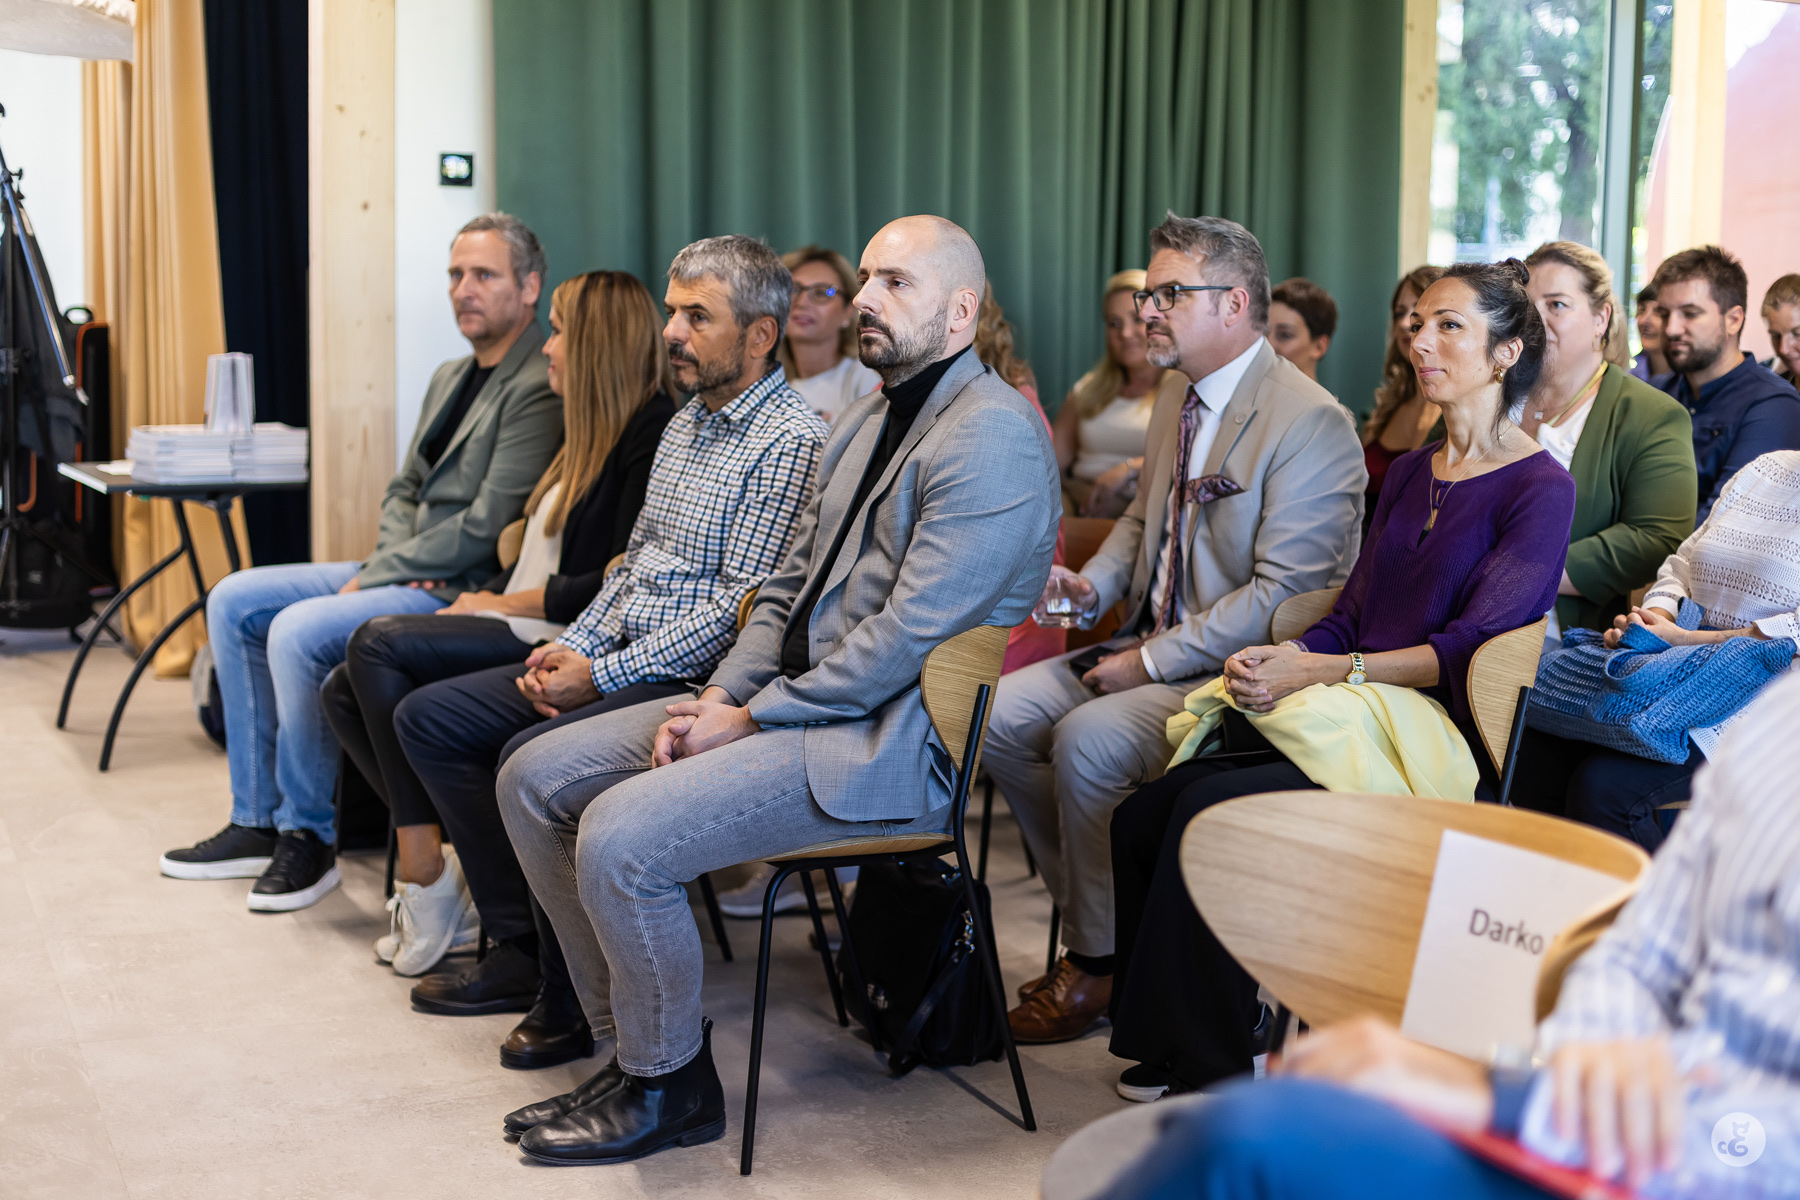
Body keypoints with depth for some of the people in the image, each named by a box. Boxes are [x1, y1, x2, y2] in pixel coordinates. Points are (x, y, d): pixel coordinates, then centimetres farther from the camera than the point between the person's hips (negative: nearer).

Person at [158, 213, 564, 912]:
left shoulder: (538, 389, -15)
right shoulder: (451, 378, 17)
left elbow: (486, 527, -21)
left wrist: (374, 575, -15)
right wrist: (393, 556, -2)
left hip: (467, 590, -10)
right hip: (406, 572, 10)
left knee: (299, 630, -26)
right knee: (233, 602, 4)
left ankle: (308, 836, -9)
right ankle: (255, 821, 7)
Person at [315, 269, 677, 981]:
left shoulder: (653, 437, -10)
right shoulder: (591, 435, 21)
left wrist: (508, 602, -11)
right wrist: (470, 603, 6)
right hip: (516, 631, 10)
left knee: (379, 643, -21)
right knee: (345, 691, -4)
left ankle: (423, 872, -13)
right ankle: (441, 859, -4)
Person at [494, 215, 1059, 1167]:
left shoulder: (994, 437, -15)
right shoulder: (864, 420, 17)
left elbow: (912, 634, -21)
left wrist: (754, 717, -15)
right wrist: (720, 696, 1)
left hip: (893, 740, -10)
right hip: (792, 699, 10)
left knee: (620, 836, -24)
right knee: (534, 779, 4)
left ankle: (667, 1087, -1)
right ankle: (633, 1042, 12)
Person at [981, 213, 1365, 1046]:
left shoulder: (1310, 422, -18)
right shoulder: (1177, 396, 11)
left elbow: (1282, 594, -22)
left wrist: (1153, 661, -20)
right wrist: (1093, 583, 3)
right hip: (1156, 646, 9)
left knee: (1088, 740, -27)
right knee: (999, 716, -6)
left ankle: (1099, 963, -5)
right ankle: (1094, 919, 8)